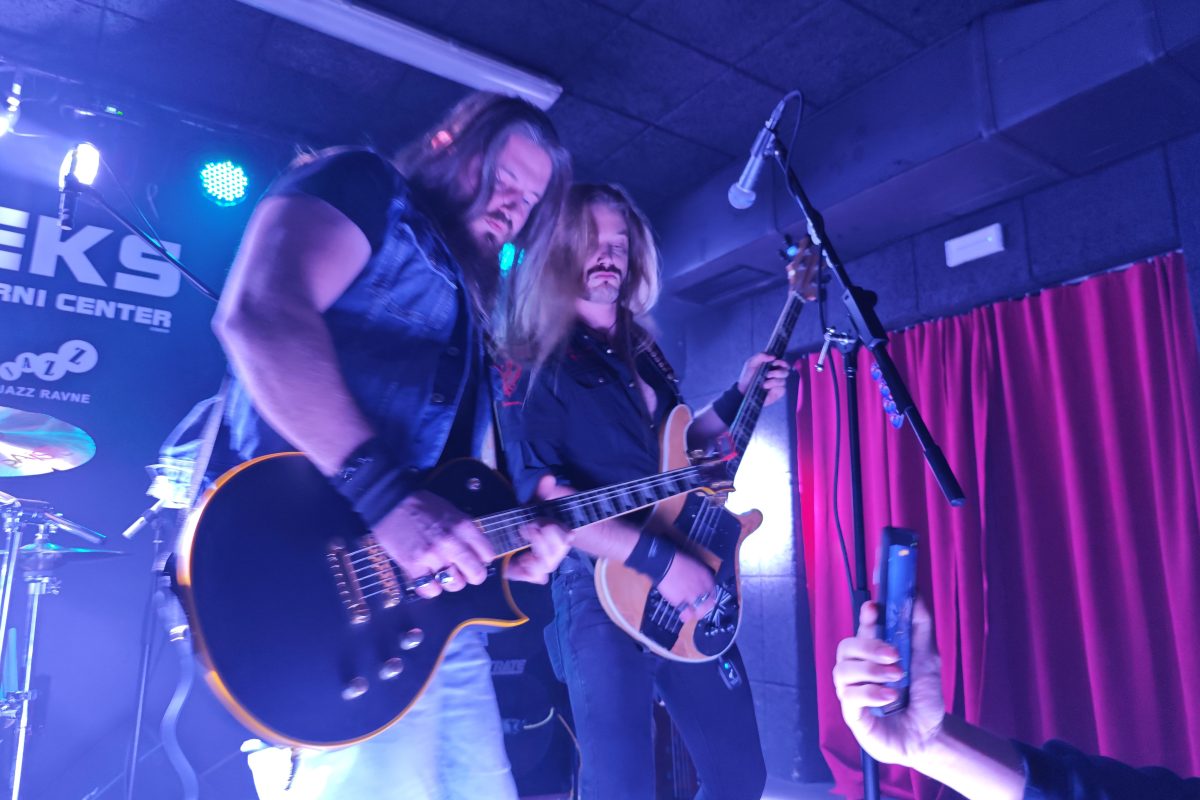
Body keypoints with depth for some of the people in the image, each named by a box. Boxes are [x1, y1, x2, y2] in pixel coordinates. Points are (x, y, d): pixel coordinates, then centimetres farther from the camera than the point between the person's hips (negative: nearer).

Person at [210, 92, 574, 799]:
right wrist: (385, 494, -27)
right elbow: (261, 314, -19)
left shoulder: (468, 311, 26)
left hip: (436, 598, 9)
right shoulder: (364, 186, 2)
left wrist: (511, 538, 2)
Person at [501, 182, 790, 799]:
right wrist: (659, 559, -22)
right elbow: (541, 493, -18)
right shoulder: (538, 361, -7)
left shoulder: (643, 352, 15)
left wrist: (739, 399, 14)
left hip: (688, 591, 7)